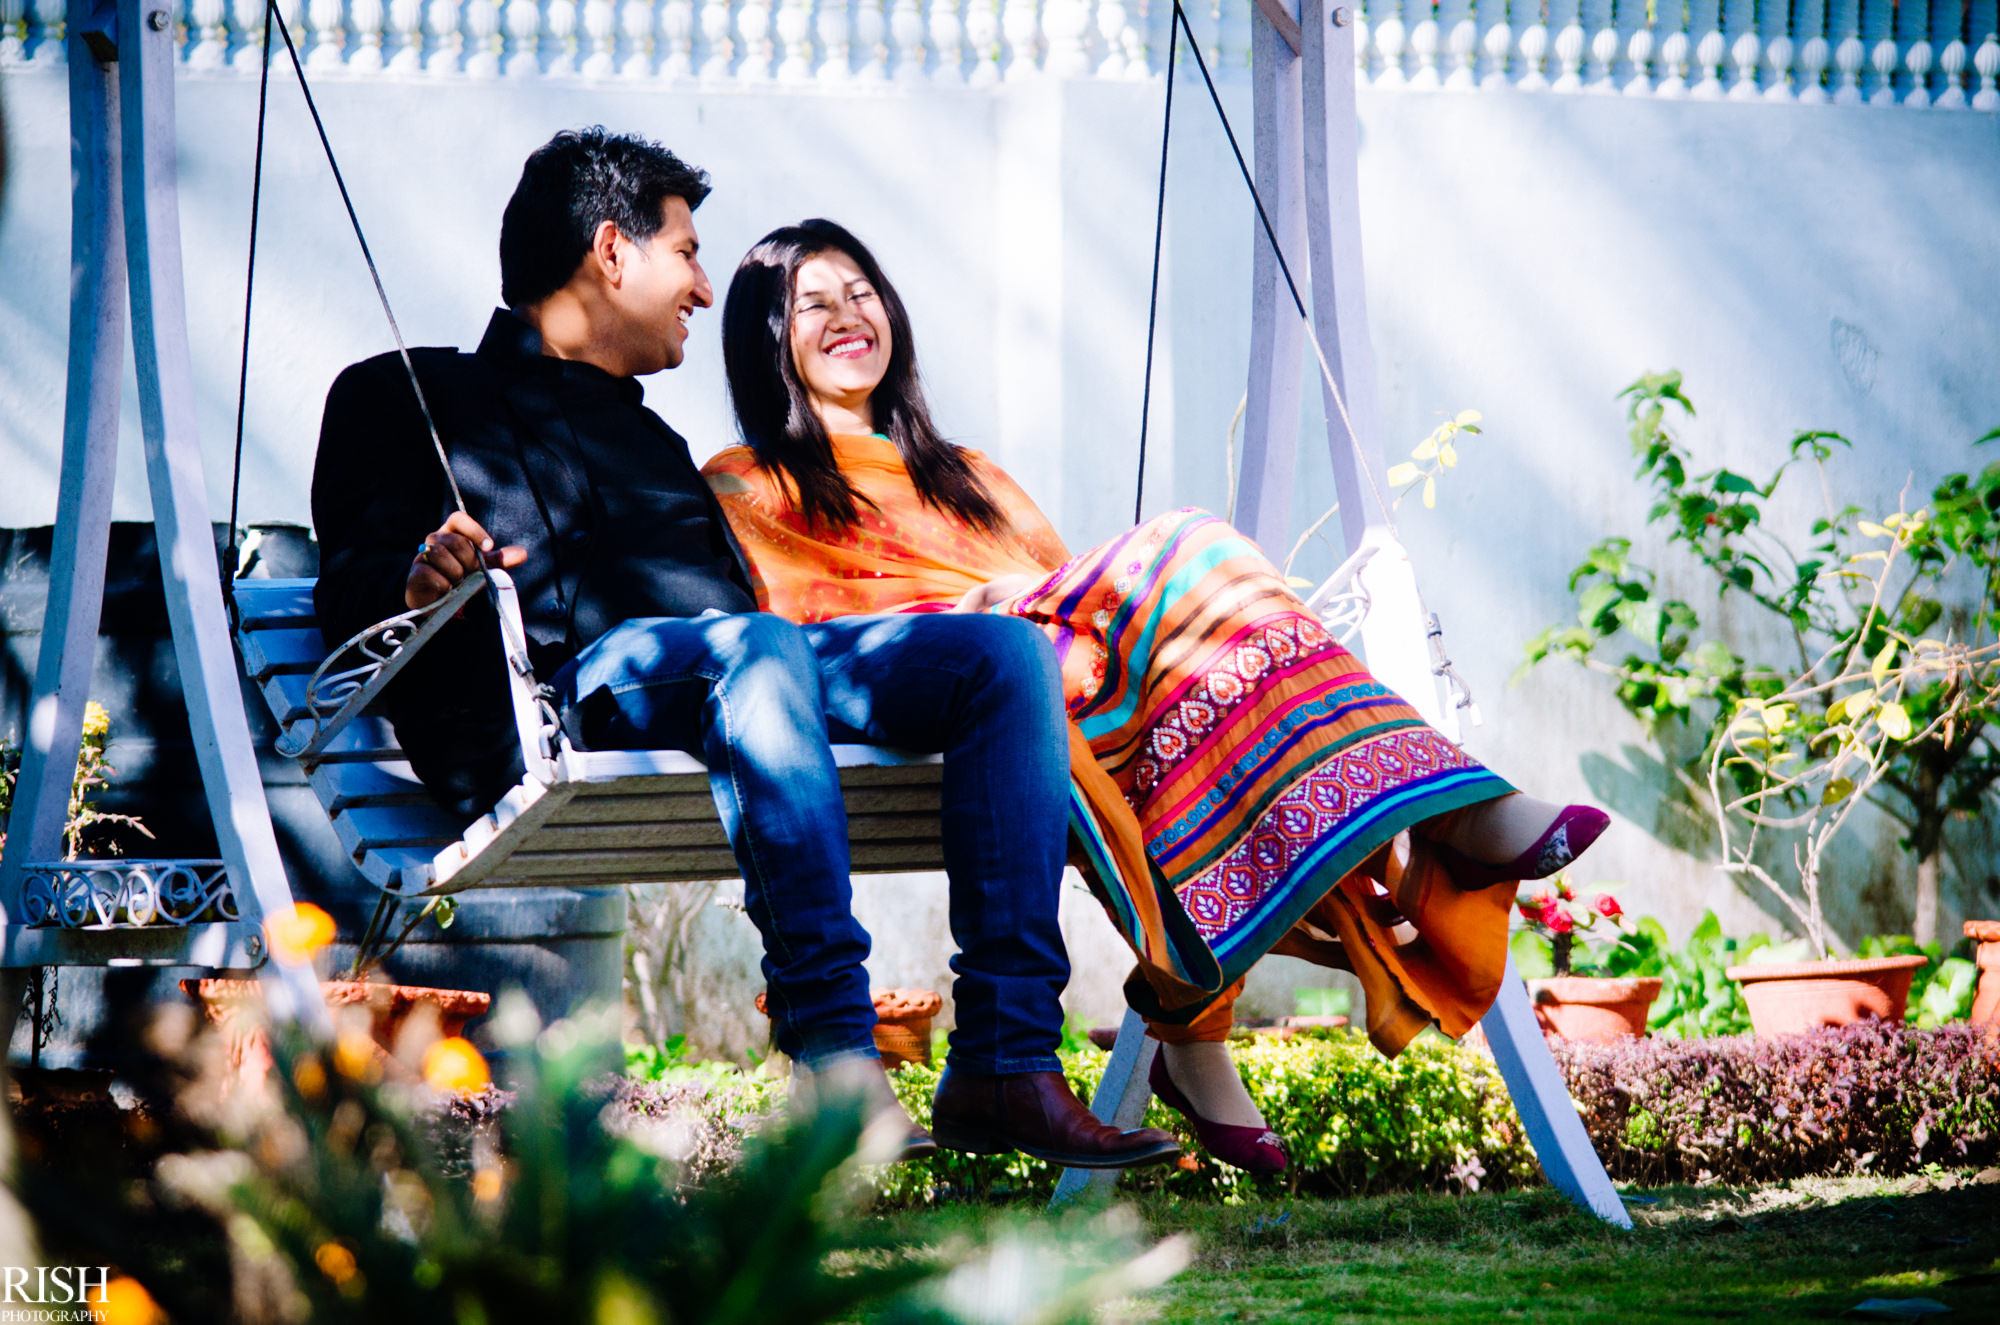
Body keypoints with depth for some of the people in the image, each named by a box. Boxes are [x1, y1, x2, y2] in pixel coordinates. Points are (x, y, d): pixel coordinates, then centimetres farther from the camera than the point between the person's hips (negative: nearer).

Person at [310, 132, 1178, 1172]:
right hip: (574, 682, -7)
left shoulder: (649, 439, 39)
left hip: (753, 660, 7)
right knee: (754, 648, -39)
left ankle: (1004, 1066, -28)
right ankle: (837, 1074, -48)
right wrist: (421, 582, -19)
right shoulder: (412, 398, 18)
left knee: (1008, 651, -17)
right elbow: (350, 586, 4)